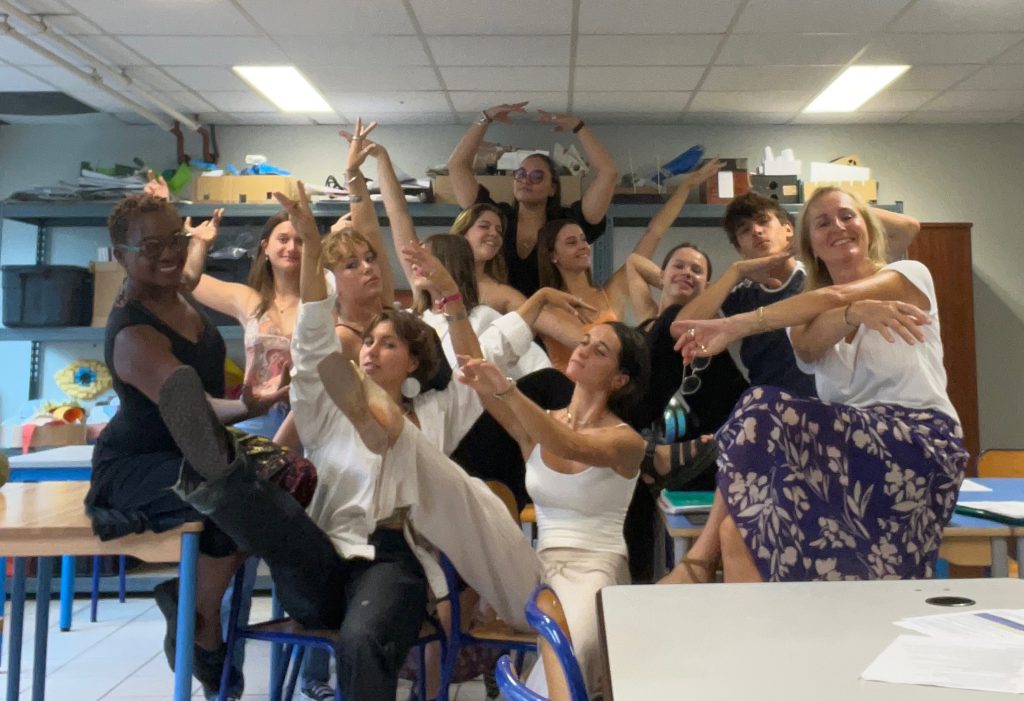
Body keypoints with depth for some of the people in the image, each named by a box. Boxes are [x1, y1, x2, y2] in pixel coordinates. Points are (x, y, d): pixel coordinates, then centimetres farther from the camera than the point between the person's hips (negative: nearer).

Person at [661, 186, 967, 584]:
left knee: (761, 413, -27)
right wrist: (857, 313, -32)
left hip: (919, 446, -4)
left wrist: (734, 326, -20)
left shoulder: (910, 275, 5)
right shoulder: (807, 317, 16)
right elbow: (808, 347, -11)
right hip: (846, 447, 4)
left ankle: (701, 559, -19)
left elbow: (832, 298, -14)